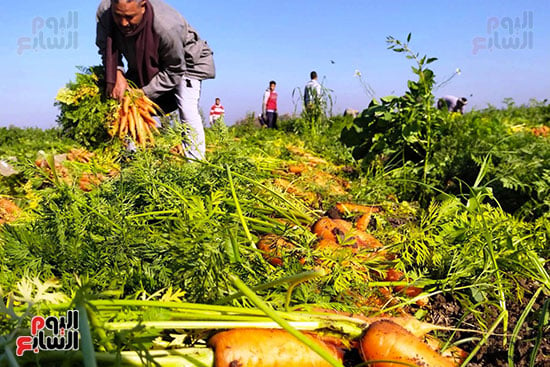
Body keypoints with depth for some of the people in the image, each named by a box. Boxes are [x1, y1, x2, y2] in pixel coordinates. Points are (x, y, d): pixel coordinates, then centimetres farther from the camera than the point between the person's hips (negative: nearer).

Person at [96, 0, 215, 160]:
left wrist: (144, 93, -30)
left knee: (187, 112, -22)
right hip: (142, 65, 5)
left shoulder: (167, 27, -41)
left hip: (184, 61, -5)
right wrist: (117, 73, -29)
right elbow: (105, 48, -10)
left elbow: (174, 72, -28)